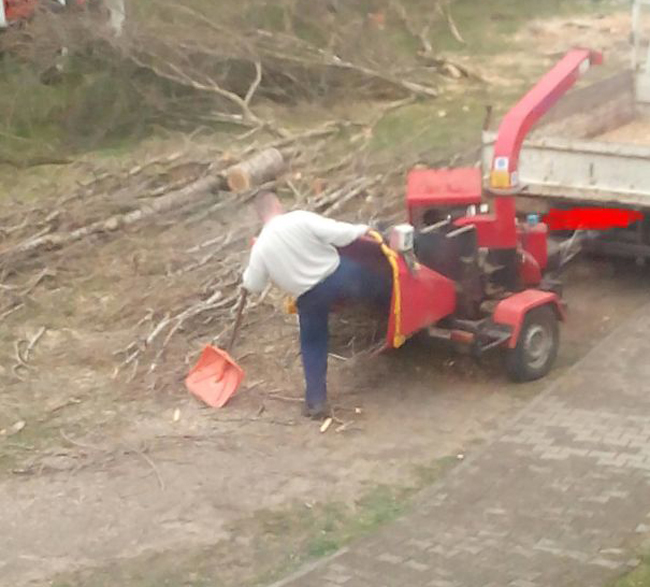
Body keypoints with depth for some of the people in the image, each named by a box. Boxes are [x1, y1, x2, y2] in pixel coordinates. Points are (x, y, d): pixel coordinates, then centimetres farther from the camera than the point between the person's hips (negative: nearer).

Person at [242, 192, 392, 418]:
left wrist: (247, 276, 28)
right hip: (338, 275, -3)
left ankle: (316, 401, 15)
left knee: (312, 345, 18)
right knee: (382, 287, 23)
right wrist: (362, 230, 1)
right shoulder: (300, 219, -13)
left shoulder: (260, 247, -5)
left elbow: (253, 286, 6)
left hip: (309, 297, 3)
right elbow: (337, 233, -16)